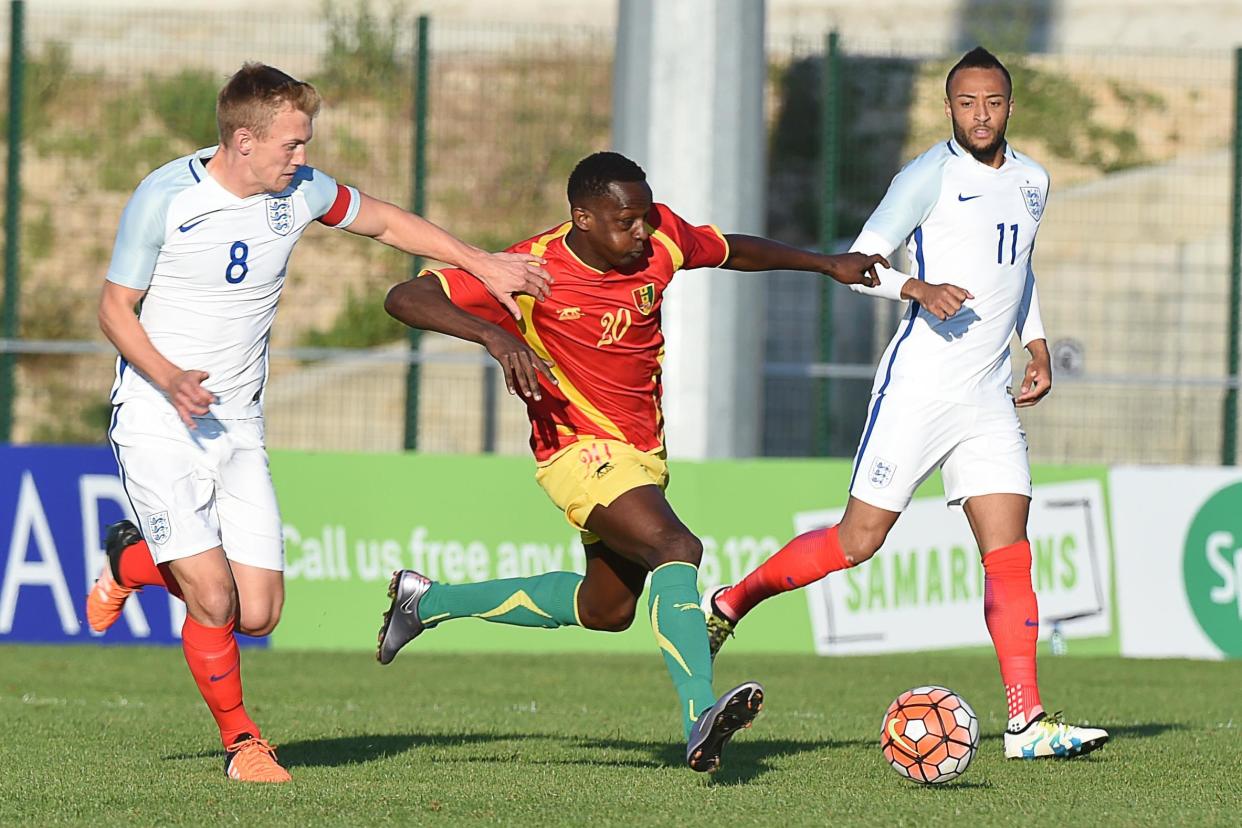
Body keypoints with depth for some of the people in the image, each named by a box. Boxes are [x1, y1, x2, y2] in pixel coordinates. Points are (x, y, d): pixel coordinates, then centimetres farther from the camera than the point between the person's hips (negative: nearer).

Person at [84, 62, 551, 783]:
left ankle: (133, 561, 26)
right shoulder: (165, 197, -14)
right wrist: (169, 378, -23)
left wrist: (484, 265, 13)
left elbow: (385, 222, 17)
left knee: (258, 614, -3)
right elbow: (115, 307, -6)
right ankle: (240, 739, 10)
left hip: (238, 424, 5)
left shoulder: (300, 192, -1)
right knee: (213, 600, -17)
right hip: (156, 420, -5)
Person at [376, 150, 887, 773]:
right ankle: (700, 719, -44)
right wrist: (492, 334, -39)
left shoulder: (662, 240, -5)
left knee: (607, 609, 21)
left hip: (644, 452, 8)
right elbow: (403, 299, -25)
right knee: (678, 550, -31)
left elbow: (734, 252, 17)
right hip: (581, 449, -8)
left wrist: (826, 264, 17)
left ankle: (427, 601, 35)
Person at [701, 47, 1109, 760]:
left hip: (990, 399, 6)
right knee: (858, 540, -4)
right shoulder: (931, 175, -8)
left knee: (1009, 551, -5)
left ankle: (1027, 723, -9)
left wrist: (1038, 343, 19)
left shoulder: (1031, 181, 14)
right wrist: (916, 288, -28)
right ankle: (730, 604, 18)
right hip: (917, 388, -6)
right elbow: (861, 262, -10)